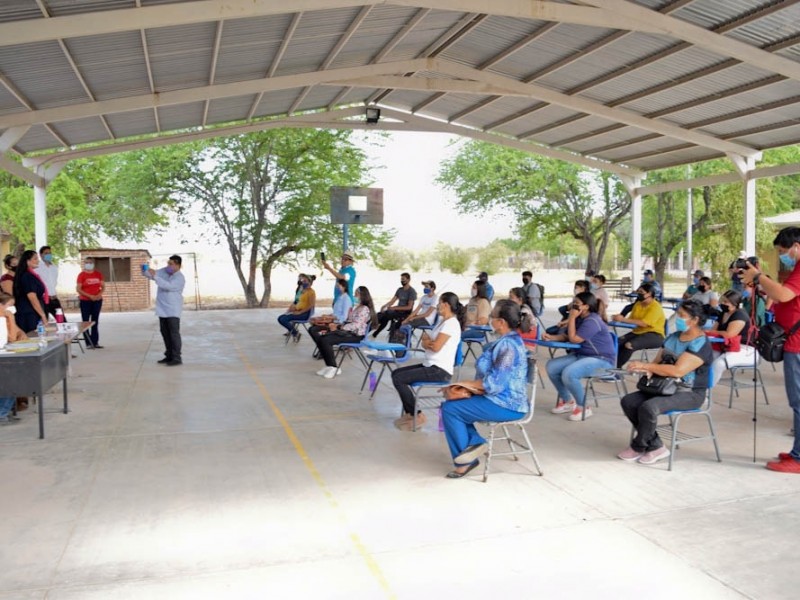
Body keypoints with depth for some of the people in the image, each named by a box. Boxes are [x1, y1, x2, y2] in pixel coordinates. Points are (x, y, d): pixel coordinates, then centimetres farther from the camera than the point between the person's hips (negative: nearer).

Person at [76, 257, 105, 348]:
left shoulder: (98, 274, 7)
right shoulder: (81, 275, -5)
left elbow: (103, 286, 10)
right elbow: (78, 289, -10)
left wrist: (100, 294, -9)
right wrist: (89, 296, -17)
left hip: (97, 300, 4)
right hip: (85, 301, -4)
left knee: (95, 321, 8)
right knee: (85, 321, -2)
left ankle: (95, 342, 14)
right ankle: (88, 343, 1)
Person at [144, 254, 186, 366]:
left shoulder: (180, 278, -17)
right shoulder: (164, 271, 5)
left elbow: (168, 286, -29)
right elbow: (150, 275, 6)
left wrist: (155, 276, -33)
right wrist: (145, 270, -16)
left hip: (173, 310, -8)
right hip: (163, 309, 8)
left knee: (174, 333, -9)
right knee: (165, 333, 12)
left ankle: (177, 358, -8)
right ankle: (169, 356, 20)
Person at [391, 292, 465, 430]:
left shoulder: (451, 323, -15)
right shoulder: (442, 321, 16)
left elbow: (436, 347, -22)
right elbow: (426, 344, 14)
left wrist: (426, 340, -1)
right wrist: (428, 341, -9)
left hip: (440, 370, -10)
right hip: (430, 365, 10)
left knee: (398, 379, -17)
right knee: (396, 373, 11)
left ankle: (417, 415, -5)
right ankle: (409, 413, 11)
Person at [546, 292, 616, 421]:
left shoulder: (592, 321, -20)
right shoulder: (579, 318, 9)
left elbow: (574, 339, -23)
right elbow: (566, 336, 12)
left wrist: (571, 318, -17)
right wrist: (552, 337, -6)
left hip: (601, 359, -10)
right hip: (581, 355, 10)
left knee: (569, 373, -33)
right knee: (552, 366, -3)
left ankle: (584, 408, -11)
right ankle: (567, 401, 12)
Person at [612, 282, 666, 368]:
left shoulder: (655, 307, -13)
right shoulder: (638, 304, 11)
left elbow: (644, 323, -24)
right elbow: (631, 319, 8)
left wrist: (623, 319, -28)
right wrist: (620, 318, -15)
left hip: (654, 335, -7)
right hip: (638, 332, 7)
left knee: (629, 345, -33)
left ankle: (616, 367, -20)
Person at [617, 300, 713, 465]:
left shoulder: (700, 344, -15)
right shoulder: (673, 337, 10)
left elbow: (678, 370, -27)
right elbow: (658, 361, 12)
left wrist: (646, 365, -26)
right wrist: (648, 370, -12)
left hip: (689, 393, -8)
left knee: (648, 407, -32)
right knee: (628, 401, -11)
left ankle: (638, 447, -6)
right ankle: (655, 447, -6)